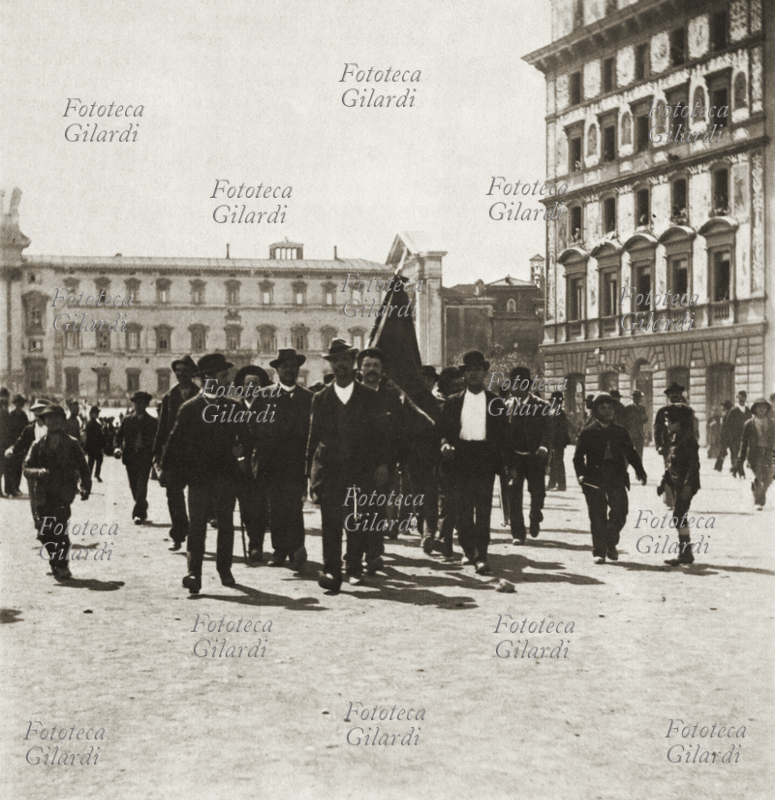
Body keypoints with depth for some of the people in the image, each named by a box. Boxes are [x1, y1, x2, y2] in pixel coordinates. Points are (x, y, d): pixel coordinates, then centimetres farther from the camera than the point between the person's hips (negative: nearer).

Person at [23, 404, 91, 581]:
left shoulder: (72, 444, 5)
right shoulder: (38, 445, 10)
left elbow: (83, 467, 12)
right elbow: (27, 469, 5)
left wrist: (85, 487, 0)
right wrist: (38, 472, -16)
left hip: (63, 494, -3)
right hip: (43, 495, 3)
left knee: (58, 529, -18)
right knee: (44, 533, 1)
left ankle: (61, 566, -6)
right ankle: (57, 562, 24)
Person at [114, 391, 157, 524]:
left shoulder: (152, 422, 4)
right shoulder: (127, 420, 10)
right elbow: (119, 435, 12)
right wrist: (117, 447, -6)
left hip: (145, 458, -3)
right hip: (130, 457, 3)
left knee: (141, 487, -13)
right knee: (134, 487, 8)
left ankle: (139, 514, -14)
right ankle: (142, 511, 24)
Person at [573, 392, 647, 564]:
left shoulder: (620, 431, 16)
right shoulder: (588, 432, 8)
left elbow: (631, 453, 16)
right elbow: (578, 456, 5)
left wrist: (640, 471, 3)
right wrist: (580, 474, -11)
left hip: (617, 478, 2)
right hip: (594, 478, -2)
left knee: (620, 512, -4)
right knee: (598, 516, -4)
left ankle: (611, 545, 18)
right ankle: (599, 551, 5)